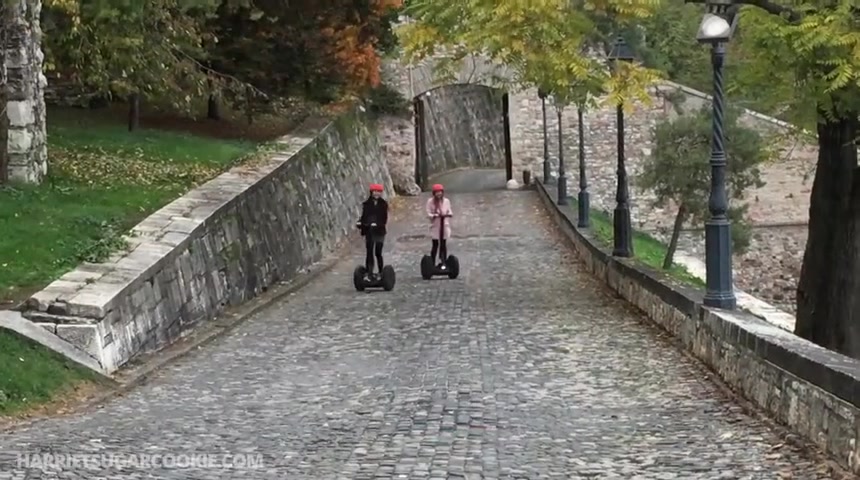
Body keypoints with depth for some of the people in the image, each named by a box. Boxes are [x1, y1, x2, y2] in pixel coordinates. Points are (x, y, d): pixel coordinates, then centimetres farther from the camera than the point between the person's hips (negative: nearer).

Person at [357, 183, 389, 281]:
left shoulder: (383, 204, 2)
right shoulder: (366, 204, 6)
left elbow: (384, 218, -3)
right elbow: (363, 216, 7)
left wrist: (378, 224, -20)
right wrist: (360, 222, -14)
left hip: (379, 231, -2)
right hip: (369, 231, 2)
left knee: (378, 253, 0)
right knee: (369, 252, 2)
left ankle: (381, 273, 10)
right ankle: (369, 273, 5)